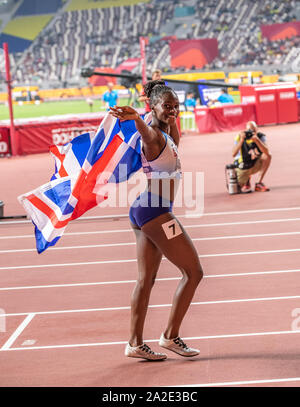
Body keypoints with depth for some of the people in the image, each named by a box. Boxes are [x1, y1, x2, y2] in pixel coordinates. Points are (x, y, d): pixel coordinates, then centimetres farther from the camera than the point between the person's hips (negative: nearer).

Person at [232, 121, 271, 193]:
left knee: (268, 156, -26)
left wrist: (257, 140, -43)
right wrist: (241, 140, -40)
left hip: (255, 165, 1)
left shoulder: (260, 136, -15)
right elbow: (234, 154, -30)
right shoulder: (239, 137, -18)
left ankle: (259, 183, -14)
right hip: (243, 168, -1)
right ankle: (246, 181, 24)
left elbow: (266, 152, -32)